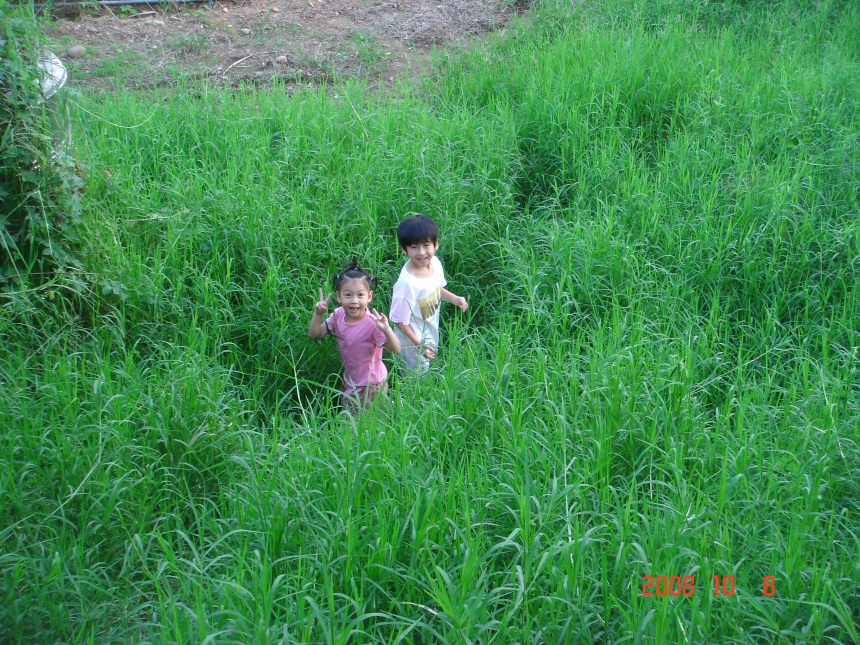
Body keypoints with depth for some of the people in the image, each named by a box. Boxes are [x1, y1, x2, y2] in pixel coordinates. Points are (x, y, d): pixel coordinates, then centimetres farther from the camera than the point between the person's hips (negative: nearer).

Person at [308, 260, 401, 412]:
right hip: (350, 381, 6)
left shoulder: (372, 322, -30)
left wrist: (386, 329, -49)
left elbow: (396, 350, -32)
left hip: (371, 386, -6)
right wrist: (318, 314, -20)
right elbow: (314, 334, -4)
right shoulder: (338, 315, -12)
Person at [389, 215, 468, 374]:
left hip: (432, 333, 7)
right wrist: (419, 345, -25)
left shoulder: (435, 263, -16)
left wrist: (454, 298, -8)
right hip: (412, 340, -7)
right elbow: (400, 321, -27)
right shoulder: (407, 284, -38)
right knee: (418, 374, 17)